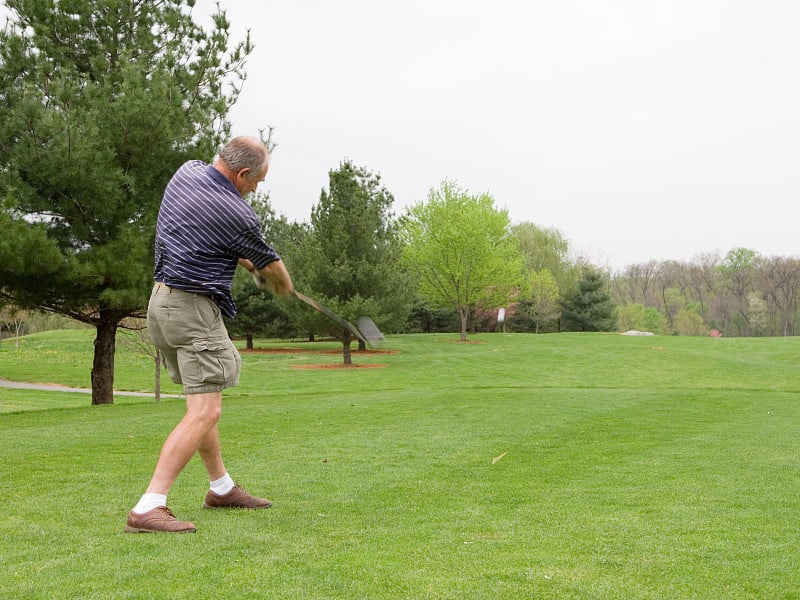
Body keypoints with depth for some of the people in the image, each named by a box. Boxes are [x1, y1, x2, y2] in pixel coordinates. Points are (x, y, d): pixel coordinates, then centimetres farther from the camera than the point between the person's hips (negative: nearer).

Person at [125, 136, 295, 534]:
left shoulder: (186, 172, 3)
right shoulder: (238, 215, -17)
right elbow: (272, 269, 1)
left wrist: (242, 260, 18)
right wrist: (284, 289, 24)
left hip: (161, 301, 10)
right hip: (194, 310, -10)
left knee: (202, 404, 19)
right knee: (205, 412, -12)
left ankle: (222, 488, 31)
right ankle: (147, 509, -19)